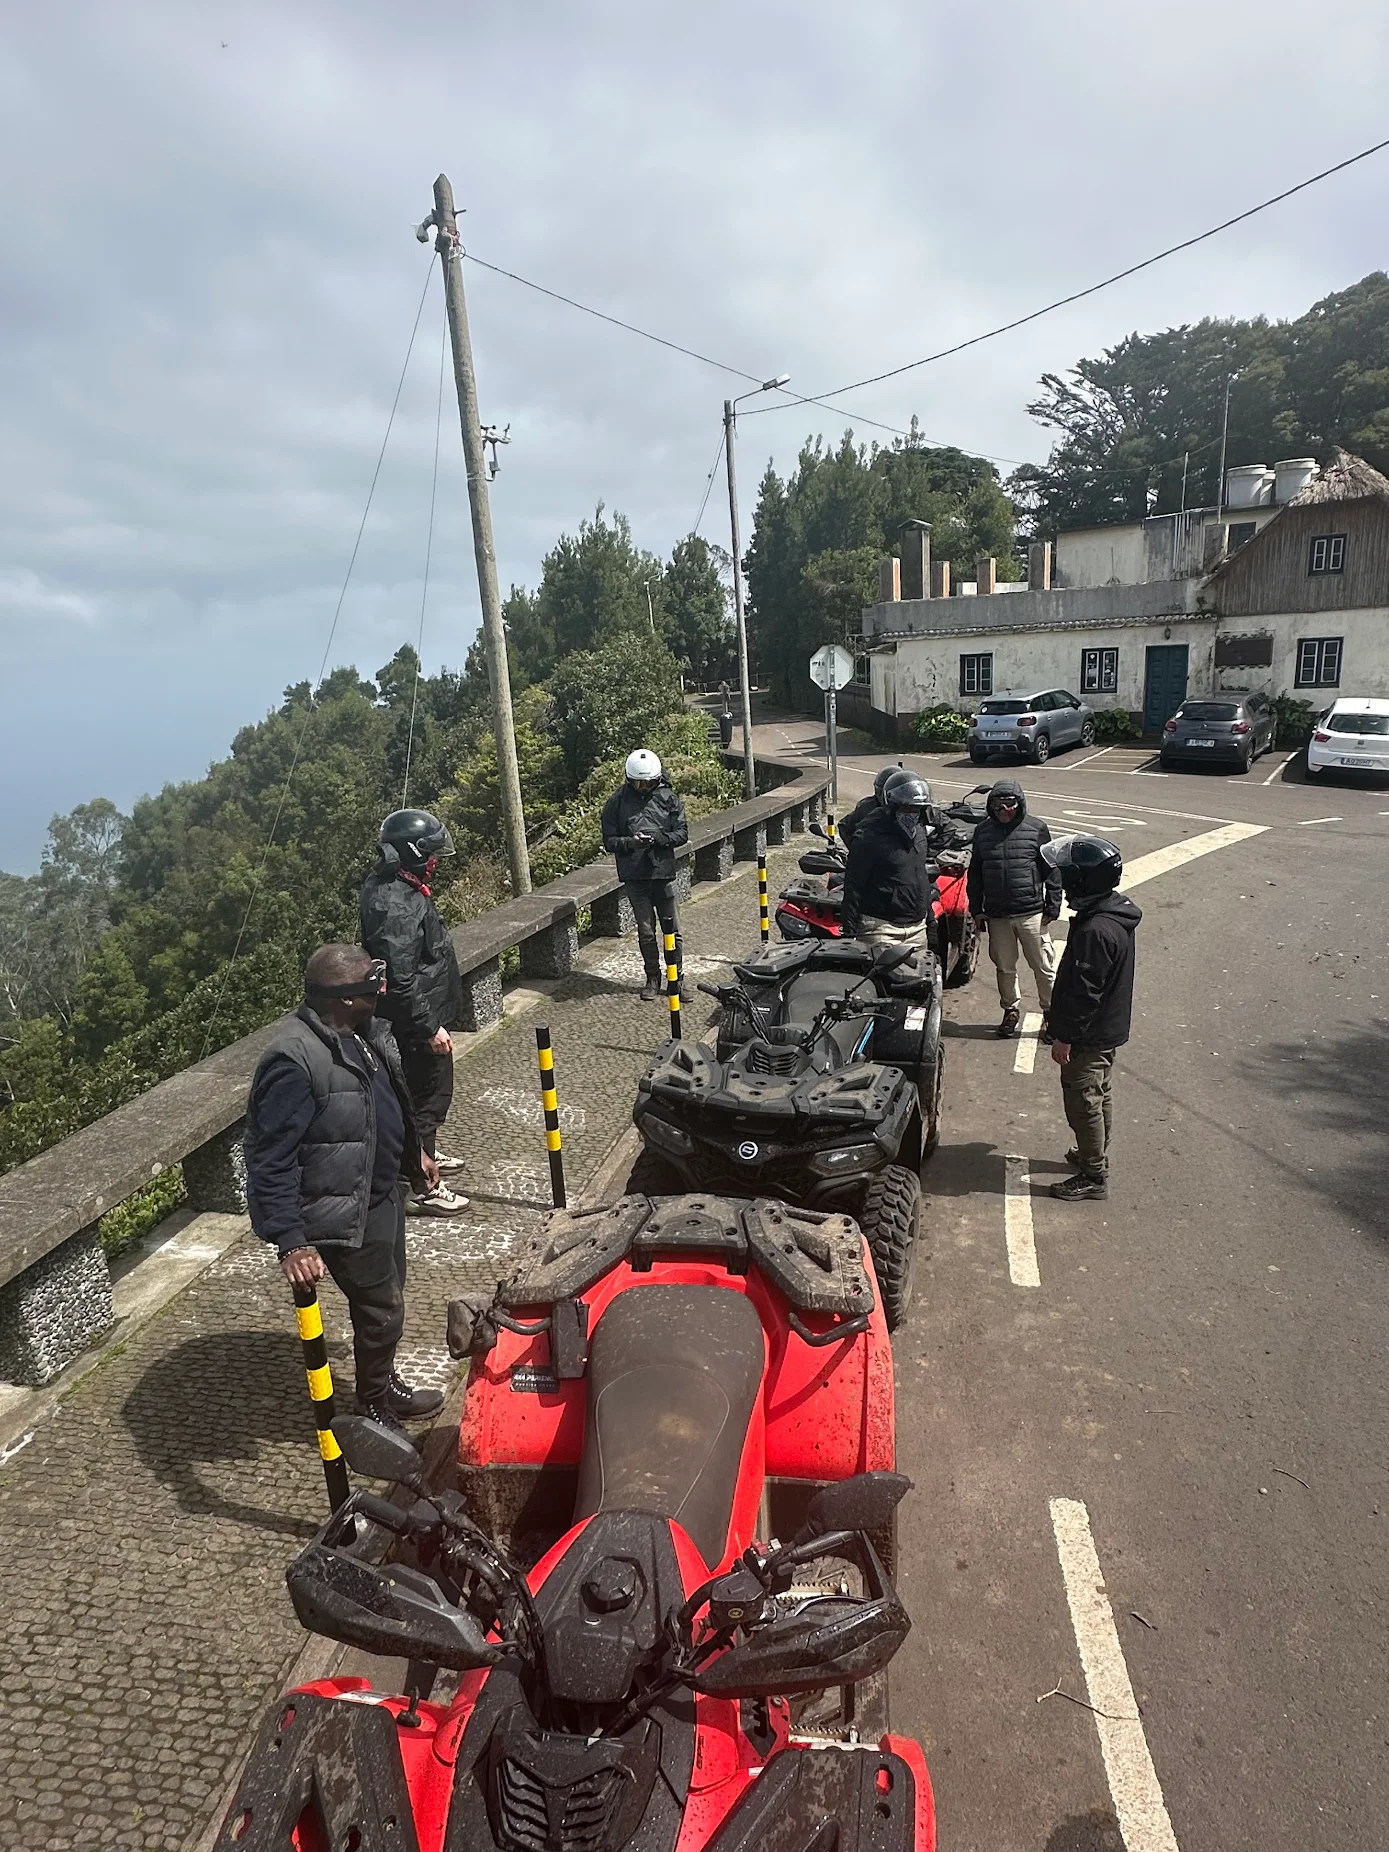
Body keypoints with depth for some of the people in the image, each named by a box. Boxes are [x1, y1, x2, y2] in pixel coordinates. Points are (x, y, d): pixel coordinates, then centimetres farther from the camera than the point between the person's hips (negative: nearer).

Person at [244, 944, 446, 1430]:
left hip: (384, 1190, 9)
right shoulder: (293, 1061, -30)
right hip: (348, 1213, -9)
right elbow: (270, 1161, -28)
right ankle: (375, 1410, 32)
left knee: (387, 1295, 24)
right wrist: (291, 1243, -30)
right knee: (381, 1311, 7)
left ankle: (385, 1385, 46)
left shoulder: (364, 1029, -2)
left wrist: (415, 1152, 25)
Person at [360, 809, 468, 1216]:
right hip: (416, 1018, -11)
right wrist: (430, 1028, -22)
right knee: (430, 1094, 1)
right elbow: (402, 979, -29)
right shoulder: (396, 906, -29)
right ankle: (423, 1190, 13)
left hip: (422, 1013, 11)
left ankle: (424, 1154, 46)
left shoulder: (389, 884, 4)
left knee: (425, 1089, 26)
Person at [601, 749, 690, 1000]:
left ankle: (677, 977, 16)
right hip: (634, 875, 0)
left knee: (672, 927, 4)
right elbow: (609, 841, 2)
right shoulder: (617, 802, 0)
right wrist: (631, 842, -18)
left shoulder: (668, 798, 2)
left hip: (663, 872, 0)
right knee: (646, 930, 7)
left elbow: (682, 833, 1)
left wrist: (658, 838, -17)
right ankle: (653, 977, 22)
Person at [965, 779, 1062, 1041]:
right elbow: (974, 873, 10)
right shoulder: (983, 832, 5)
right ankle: (1011, 1011, 31)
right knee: (1005, 967, 15)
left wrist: (1053, 906, -4)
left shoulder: (1036, 829, -4)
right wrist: (976, 909, 7)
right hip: (997, 915, 3)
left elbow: (1052, 870, -1)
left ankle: (1051, 1012, 20)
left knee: (1044, 966, 5)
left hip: (1032, 913, -3)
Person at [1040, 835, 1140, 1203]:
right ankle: (1095, 1155, 40)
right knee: (1100, 1096, 23)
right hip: (1109, 1027, 10)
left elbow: (1083, 993, -27)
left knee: (1083, 1104, 4)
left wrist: (1064, 1038, -18)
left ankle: (1093, 1177, 16)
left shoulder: (1095, 931, -31)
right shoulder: (1116, 911, 1)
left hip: (1090, 1036, -10)